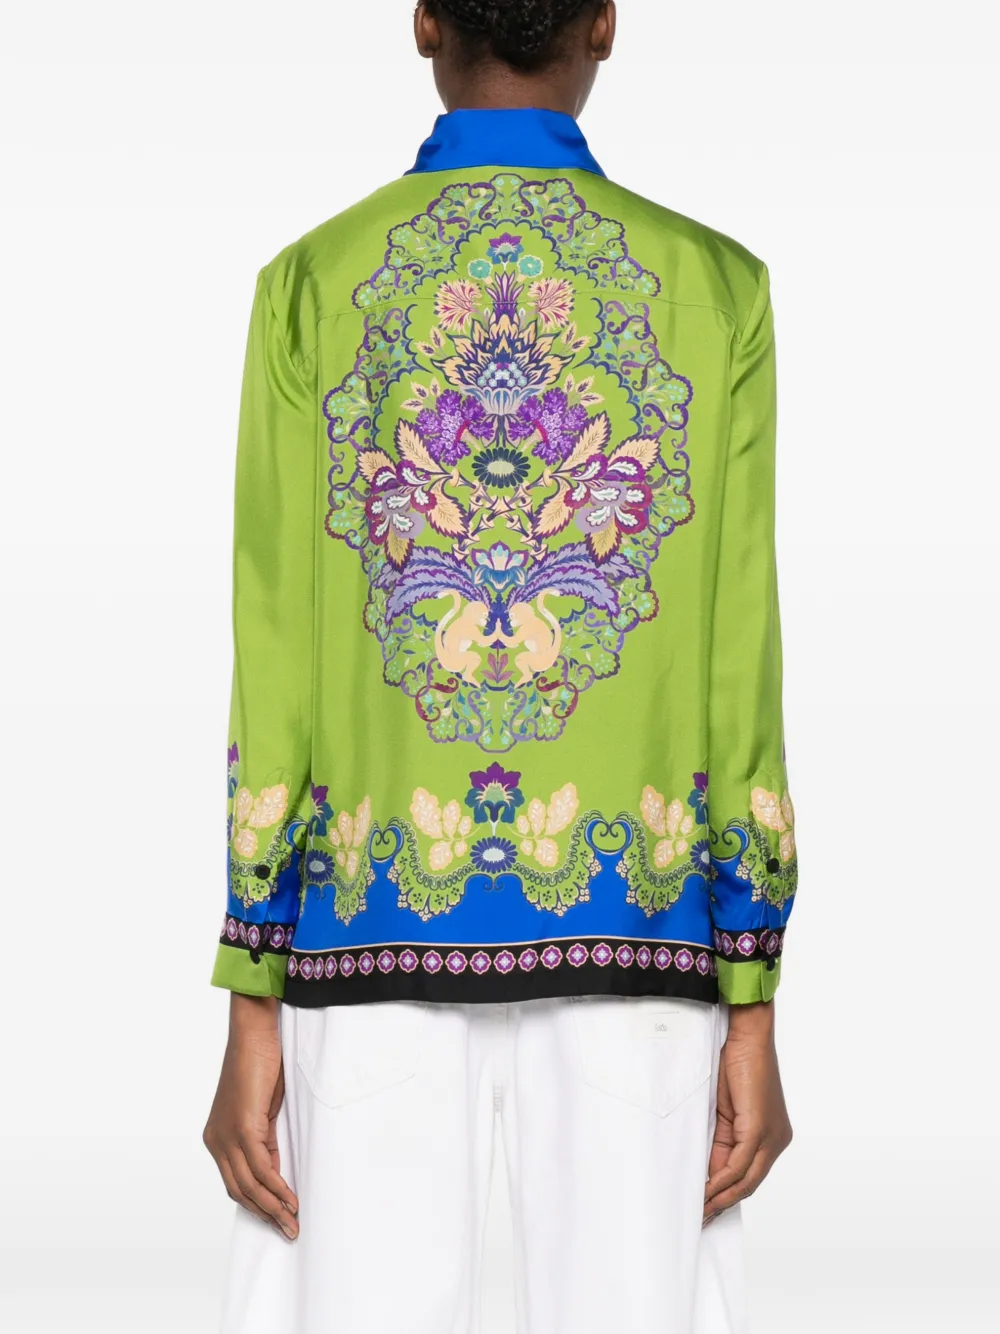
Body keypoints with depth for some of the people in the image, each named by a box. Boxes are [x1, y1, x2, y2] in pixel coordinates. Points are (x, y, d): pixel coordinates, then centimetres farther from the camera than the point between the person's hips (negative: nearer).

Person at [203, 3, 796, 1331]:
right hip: (629, 925, 0)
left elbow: (275, 663, -2)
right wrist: (753, 1015, 3)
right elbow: (742, 669, -1)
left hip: (376, 923, 0)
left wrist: (253, 1010, 2)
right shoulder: (715, 287, 2)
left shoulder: (311, 286, 2)